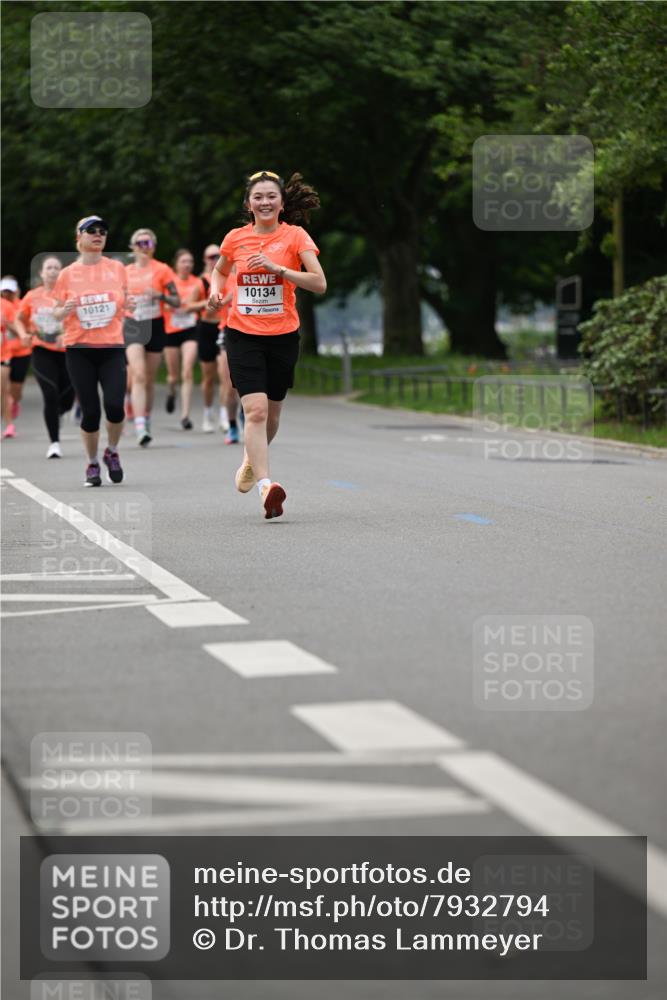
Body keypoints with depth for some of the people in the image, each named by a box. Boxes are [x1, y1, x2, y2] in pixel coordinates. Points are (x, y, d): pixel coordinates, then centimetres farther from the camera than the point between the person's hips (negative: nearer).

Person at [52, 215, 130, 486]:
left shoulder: (117, 268, 7)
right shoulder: (68, 274, 3)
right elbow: (57, 312, 9)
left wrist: (128, 305, -5)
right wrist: (65, 310, -14)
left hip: (112, 347, 1)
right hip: (79, 349, 0)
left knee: (115, 405, -16)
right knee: (90, 411, -3)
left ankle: (112, 453, 12)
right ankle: (92, 464, 18)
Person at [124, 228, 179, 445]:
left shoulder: (162, 270, 0)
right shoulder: (126, 272, 7)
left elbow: (176, 301, -3)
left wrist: (160, 295, -19)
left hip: (155, 327, 0)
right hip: (133, 326, 0)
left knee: (150, 379, 7)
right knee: (138, 375, -17)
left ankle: (146, 421, 25)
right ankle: (140, 427, -25)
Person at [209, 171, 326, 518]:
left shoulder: (295, 236, -3)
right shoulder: (236, 238, 3)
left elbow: (320, 284, -13)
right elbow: (219, 270, 24)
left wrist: (278, 268, -23)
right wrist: (216, 290, 2)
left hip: (282, 336, 0)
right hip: (243, 335, 0)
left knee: (271, 412, 13)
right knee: (255, 409, -17)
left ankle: (252, 459, 44)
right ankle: (265, 485, -23)